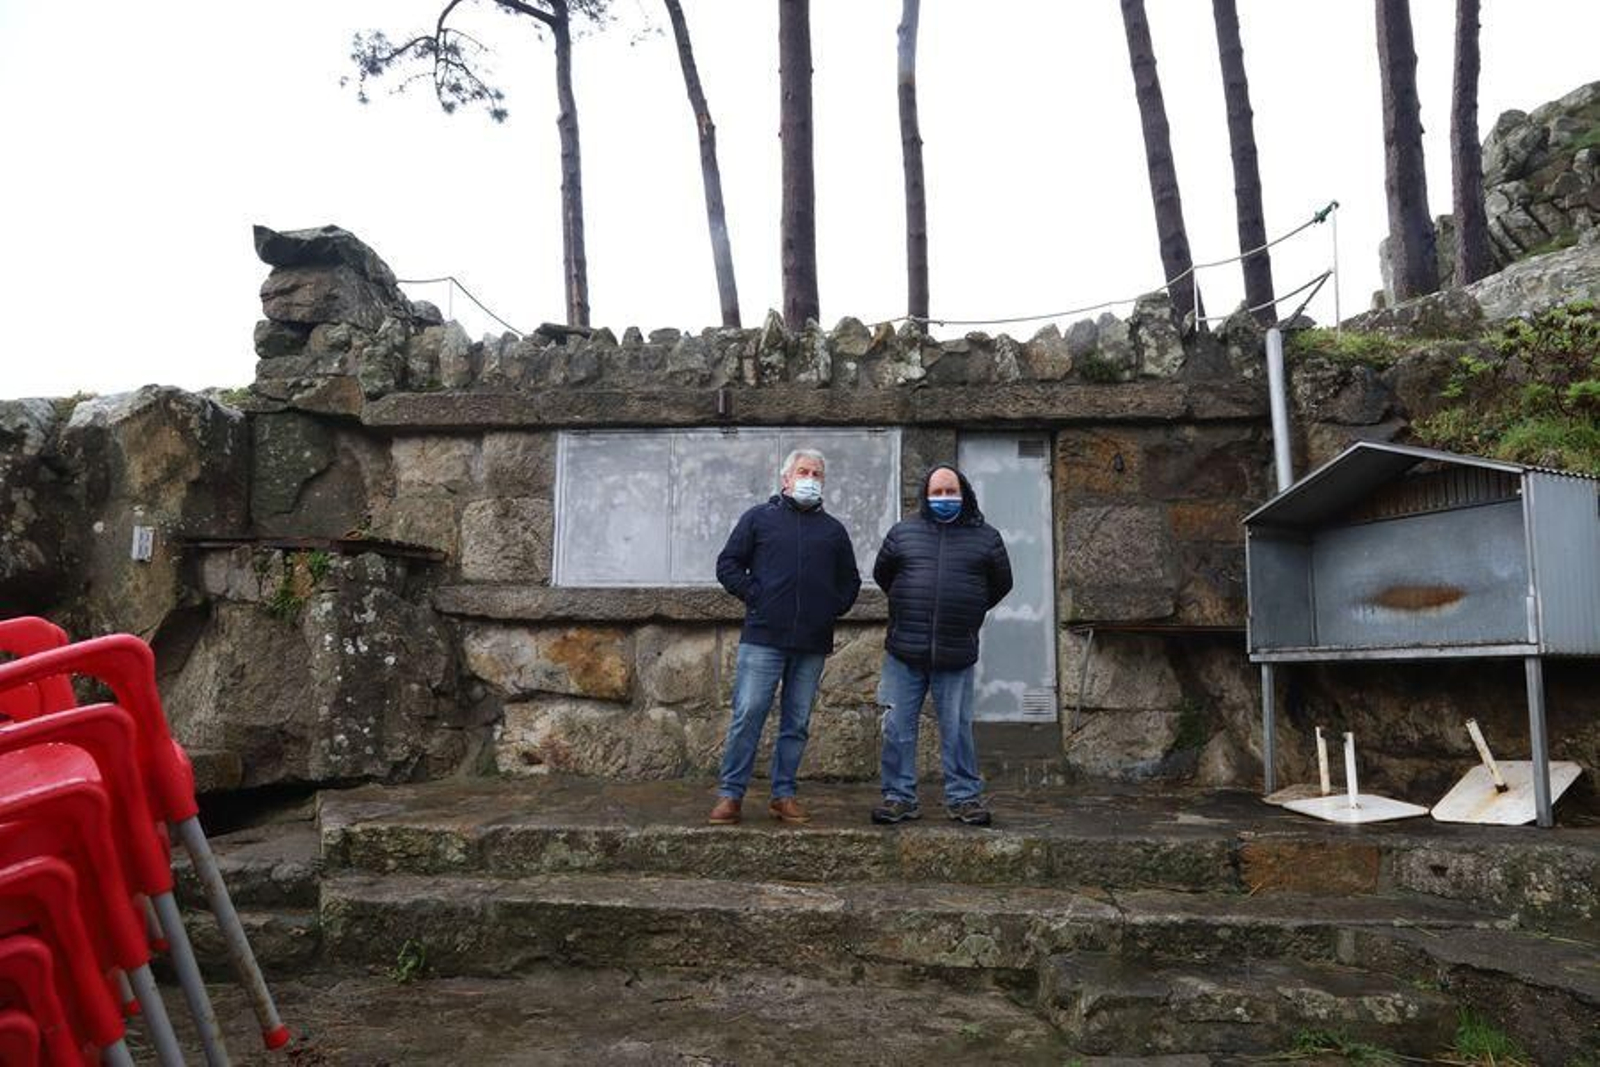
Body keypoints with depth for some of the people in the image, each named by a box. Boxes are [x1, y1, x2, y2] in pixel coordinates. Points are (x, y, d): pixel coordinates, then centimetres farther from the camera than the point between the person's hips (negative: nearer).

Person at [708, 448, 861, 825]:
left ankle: (783, 795, 17)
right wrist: (754, 597, -5)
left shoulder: (833, 530, 15)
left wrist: (832, 609, 8)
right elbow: (727, 565, 5)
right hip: (763, 638, -3)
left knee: (797, 723, 8)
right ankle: (730, 794, 3)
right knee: (748, 714, -6)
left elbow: (850, 581, 23)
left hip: (812, 643, 3)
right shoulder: (759, 517, 7)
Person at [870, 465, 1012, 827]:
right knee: (898, 728, 4)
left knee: (957, 730, 6)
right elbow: (882, 574, 21)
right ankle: (899, 797, 14)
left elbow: (1001, 583, 19)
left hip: (957, 656, -1)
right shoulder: (903, 532, 7)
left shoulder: (985, 537, 6)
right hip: (904, 653, 1)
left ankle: (964, 797, 18)